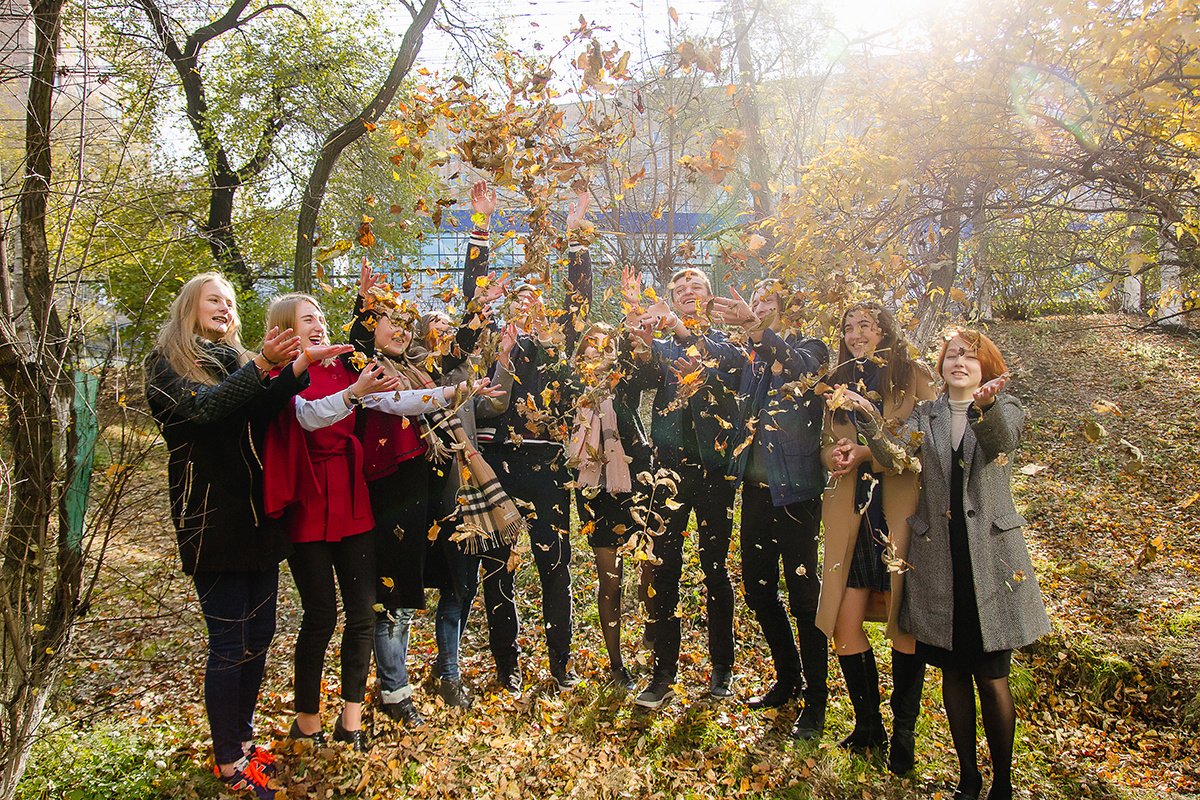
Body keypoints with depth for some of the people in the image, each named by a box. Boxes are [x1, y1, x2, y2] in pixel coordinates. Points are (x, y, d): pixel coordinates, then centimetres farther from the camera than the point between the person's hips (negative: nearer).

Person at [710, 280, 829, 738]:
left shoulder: (809, 350, -4)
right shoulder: (749, 354, 15)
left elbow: (800, 367, -26)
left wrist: (757, 328, -42)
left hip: (796, 489, -6)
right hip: (756, 487, 6)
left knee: (803, 593, 1)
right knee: (758, 588, 14)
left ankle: (815, 698, 16)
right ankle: (787, 678, 33)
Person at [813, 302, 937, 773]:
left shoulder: (914, 376, 3)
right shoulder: (839, 384, 16)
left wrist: (869, 450, -14)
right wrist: (836, 454, -5)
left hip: (900, 508, -3)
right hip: (852, 514, 4)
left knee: (904, 622, 2)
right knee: (844, 624, 0)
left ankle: (904, 730, 19)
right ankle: (868, 724, 20)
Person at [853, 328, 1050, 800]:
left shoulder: (1006, 409, 3)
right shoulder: (925, 416, 9)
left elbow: (1002, 437, -22)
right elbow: (894, 457, -10)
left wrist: (984, 404, -43)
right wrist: (868, 418, -28)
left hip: (990, 556, -2)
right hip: (937, 559, 2)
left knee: (992, 679, 1)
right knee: (953, 673, 11)